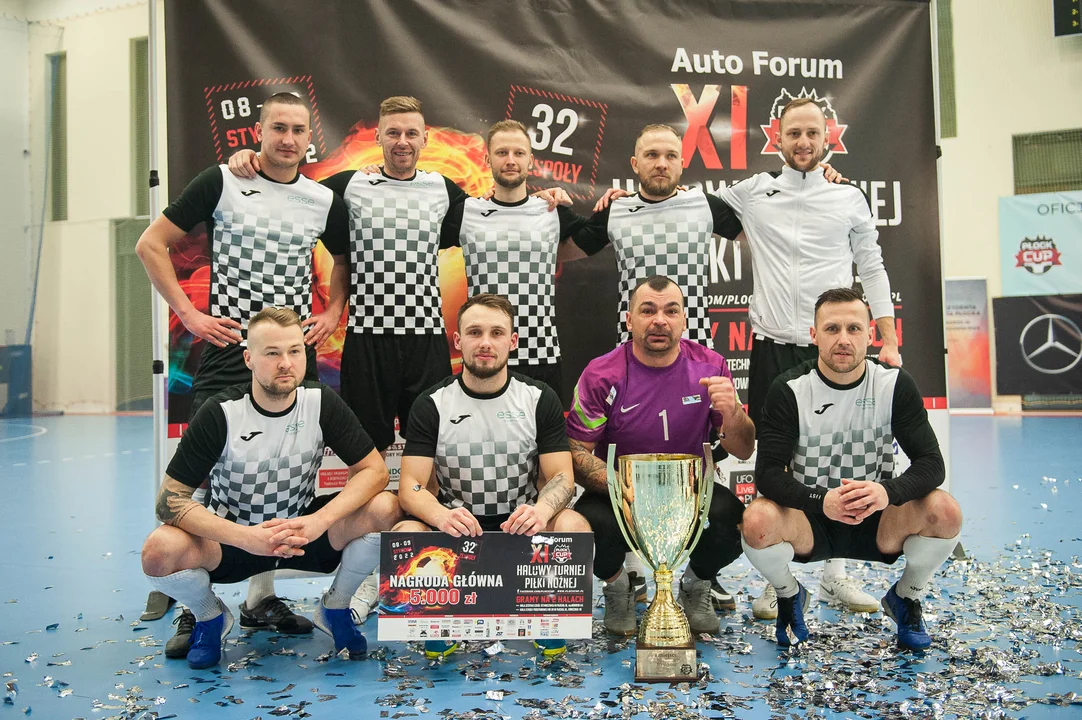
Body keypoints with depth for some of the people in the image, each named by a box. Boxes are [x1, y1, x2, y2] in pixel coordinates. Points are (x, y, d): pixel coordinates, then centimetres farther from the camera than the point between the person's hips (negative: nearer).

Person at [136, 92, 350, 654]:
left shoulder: (325, 201, 9)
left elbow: (346, 259, 25)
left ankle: (262, 598, 20)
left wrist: (332, 314, 9)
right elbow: (152, 245, 2)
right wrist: (190, 315, -6)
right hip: (227, 350, -3)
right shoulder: (220, 183, -1)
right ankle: (196, 608, 7)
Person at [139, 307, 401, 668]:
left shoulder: (322, 402, -11)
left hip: (303, 530, 2)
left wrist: (319, 520, -30)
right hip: (234, 537, -1)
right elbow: (170, 500, -19)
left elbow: (374, 470, -13)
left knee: (385, 508, -25)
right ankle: (210, 616, 5)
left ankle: (335, 608, 3)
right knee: (160, 551, -31)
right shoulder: (220, 414, -17)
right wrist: (247, 538, -33)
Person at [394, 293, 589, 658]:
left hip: (521, 527, 0)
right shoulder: (431, 405, -1)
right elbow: (410, 486, -7)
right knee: (404, 536, -31)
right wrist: (442, 515, -31)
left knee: (573, 526, -31)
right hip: (454, 528, 0)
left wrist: (542, 509, -28)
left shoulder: (540, 399, 1)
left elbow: (561, 477, -2)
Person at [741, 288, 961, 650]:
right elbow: (768, 472, -16)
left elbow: (931, 463, -11)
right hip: (810, 524, -1)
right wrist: (822, 501, -35)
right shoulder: (789, 390, -11)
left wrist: (888, 491, -33)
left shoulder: (895, 384, -7)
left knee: (945, 511, -27)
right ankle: (789, 596, 4)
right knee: (757, 520, -33)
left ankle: (905, 597, 6)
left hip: (876, 524, 2)